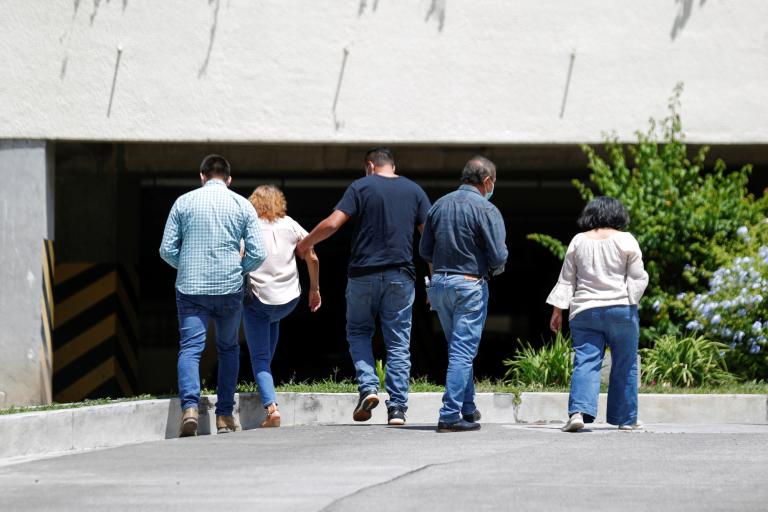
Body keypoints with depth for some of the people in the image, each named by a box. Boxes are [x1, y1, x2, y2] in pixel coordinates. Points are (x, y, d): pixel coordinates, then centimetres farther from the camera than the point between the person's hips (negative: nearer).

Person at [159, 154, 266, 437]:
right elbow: (258, 253, -1)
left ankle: (189, 406, -27)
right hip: (229, 288, 1)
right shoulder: (242, 205, 3)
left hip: (191, 287, -1)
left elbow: (167, 249, 3)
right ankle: (224, 415, 15)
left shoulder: (184, 202, 4)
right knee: (228, 348, 17)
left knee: (190, 348, -5)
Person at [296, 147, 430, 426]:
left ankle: (368, 386, -4)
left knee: (358, 332, 16)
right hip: (400, 276, 2)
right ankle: (397, 407, -2)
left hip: (363, 274, -2)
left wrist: (304, 244, 5)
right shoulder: (414, 191, 8)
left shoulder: (361, 187, -1)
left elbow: (332, 223, -10)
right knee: (398, 342, 5)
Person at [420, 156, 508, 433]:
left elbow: (425, 250, 10)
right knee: (463, 351, -4)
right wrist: (495, 269, 7)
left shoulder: (440, 205, 7)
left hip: (439, 282, 6)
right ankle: (450, 415, -9)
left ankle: (468, 408, 26)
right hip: (470, 285, -6)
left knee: (459, 349, 19)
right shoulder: (486, 210, -11)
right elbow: (498, 256, -15)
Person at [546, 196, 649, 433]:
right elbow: (638, 278, -3)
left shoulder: (578, 241, 8)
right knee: (624, 365, 8)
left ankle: (578, 411, -22)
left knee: (585, 362, -4)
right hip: (620, 308, -2)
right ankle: (625, 418, 13)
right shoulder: (625, 240, 0)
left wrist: (557, 310, 13)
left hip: (585, 311, 2)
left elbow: (566, 280, 10)